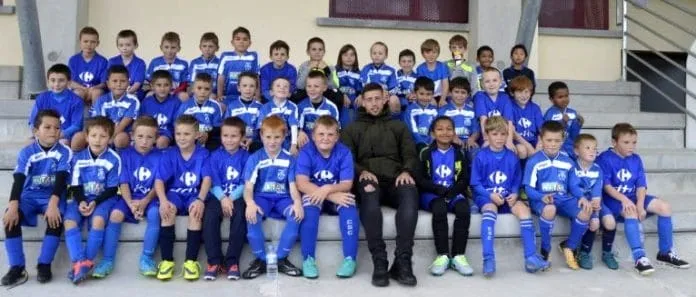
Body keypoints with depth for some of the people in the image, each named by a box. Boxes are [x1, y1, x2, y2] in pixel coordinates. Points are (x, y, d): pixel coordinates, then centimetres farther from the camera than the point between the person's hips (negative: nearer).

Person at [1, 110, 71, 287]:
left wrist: (53, 203, -32)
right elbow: (18, 180, -12)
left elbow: (61, 179, -16)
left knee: (55, 218, -32)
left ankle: (44, 264, -17)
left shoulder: (64, 152, -5)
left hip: (53, 196, -2)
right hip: (30, 195, 2)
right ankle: (17, 267, -18)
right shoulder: (27, 152, -2)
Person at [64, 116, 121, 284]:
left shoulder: (113, 159, -5)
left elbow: (112, 189, -5)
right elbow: (75, 185, 4)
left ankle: (87, 262, -20)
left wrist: (95, 202, -17)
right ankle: (79, 262, -28)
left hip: (104, 199, -3)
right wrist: (81, 202, -14)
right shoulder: (79, 158, 5)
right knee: (69, 220, -24)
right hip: (82, 199, 4)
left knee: (98, 220, -32)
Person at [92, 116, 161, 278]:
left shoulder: (159, 156, 0)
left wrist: (144, 202, -20)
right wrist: (131, 203, -20)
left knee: (155, 213, -32)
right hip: (129, 198, 1)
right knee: (115, 214, -27)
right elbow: (123, 183, -4)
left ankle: (146, 257, -19)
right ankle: (108, 260, -15)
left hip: (149, 198, -1)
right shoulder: (126, 154, 2)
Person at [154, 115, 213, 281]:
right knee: (167, 209, -31)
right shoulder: (169, 155, 1)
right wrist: (163, 200, -26)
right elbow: (159, 180, -7)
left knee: (196, 211, -33)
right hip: (175, 193, 1)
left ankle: (191, 260, -26)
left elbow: (207, 179, -12)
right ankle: (167, 260, -23)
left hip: (195, 194, -1)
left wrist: (200, 200, -29)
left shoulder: (203, 154, -1)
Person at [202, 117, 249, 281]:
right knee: (209, 215, -28)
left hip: (238, 197, -1)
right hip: (219, 197, 2)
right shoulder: (215, 156, 7)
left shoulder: (246, 157, 4)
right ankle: (214, 260, -19)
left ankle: (232, 260, -23)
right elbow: (213, 183, 0)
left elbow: (245, 184, -3)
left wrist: (232, 198, -18)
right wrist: (223, 198, -18)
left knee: (239, 214, -32)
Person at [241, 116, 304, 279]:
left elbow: (292, 186, -2)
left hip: (282, 198, 1)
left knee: (296, 214, -30)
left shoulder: (290, 159, 3)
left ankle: (281, 258, -14)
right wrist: (250, 202, -32)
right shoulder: (254, 158, 0)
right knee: (252, 216, -33)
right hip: (262, 197, -1)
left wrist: (297, 202, -25)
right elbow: (248, 187, -9)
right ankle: (260, 259, -14)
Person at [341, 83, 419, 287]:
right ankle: (379, 262, -37)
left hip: (395, 180, 1)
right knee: (369, 192, -39)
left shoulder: (398, 126, 25)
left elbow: (410, 154, 13)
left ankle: (403, 262, -36)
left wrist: (407, 171, -10)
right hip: (369, 181, -1)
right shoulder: (353, 129, 22)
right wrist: (361, 171, -13)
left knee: (410, 193, -36)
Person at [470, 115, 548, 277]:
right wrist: (491, 195, -17)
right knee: (489, 210, -36)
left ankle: (531, 257, -26)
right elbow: (475, 184, -2)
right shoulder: (481, 156, -2)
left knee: (523, 209, -26)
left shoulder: (512, 157, 8)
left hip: (508, 197, 3)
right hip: (486, 196, -3)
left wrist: (514, 194, -9)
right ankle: (488, 259, -40)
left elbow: (517, 182, 12)